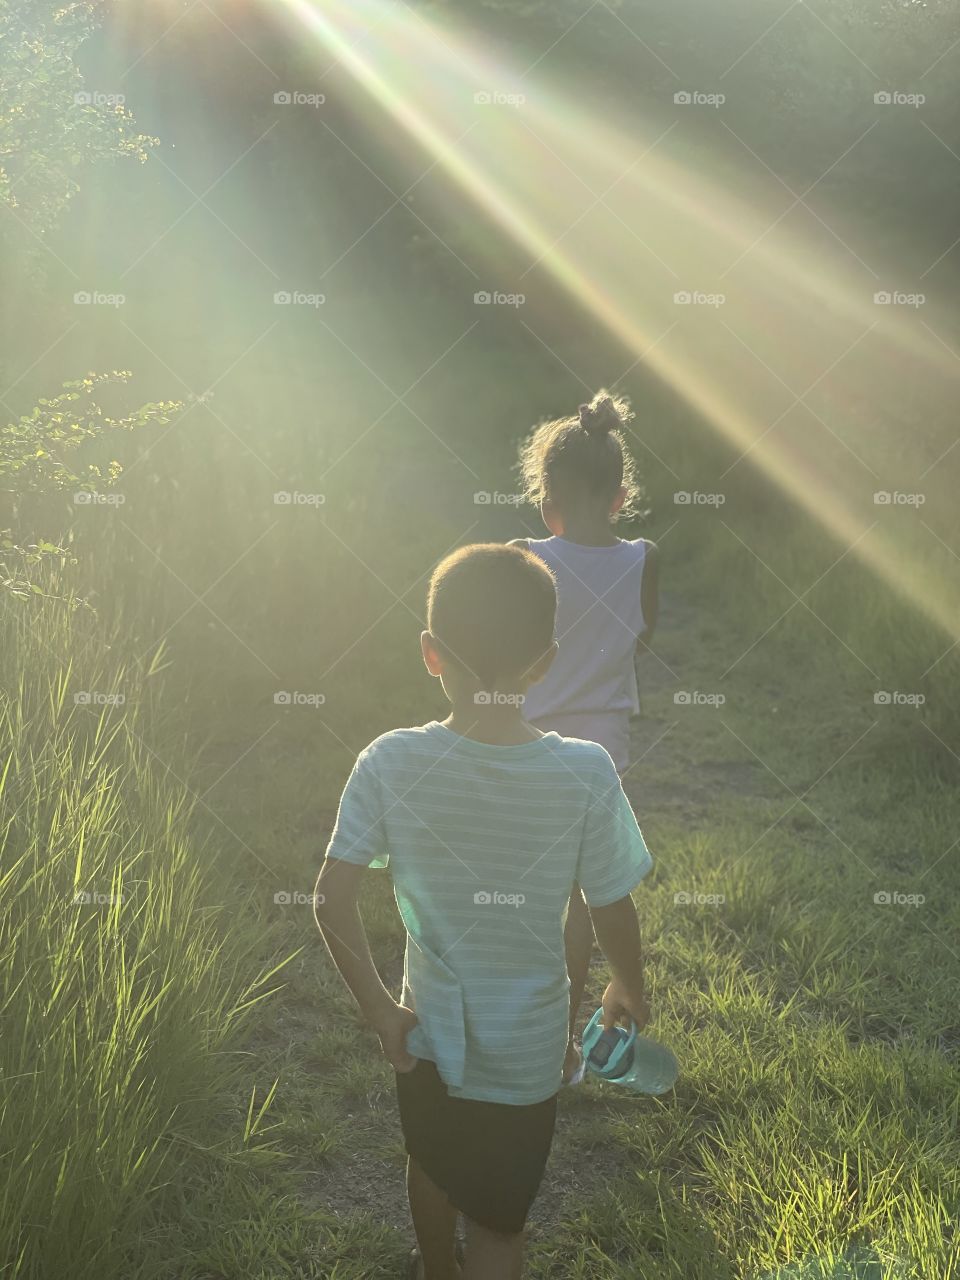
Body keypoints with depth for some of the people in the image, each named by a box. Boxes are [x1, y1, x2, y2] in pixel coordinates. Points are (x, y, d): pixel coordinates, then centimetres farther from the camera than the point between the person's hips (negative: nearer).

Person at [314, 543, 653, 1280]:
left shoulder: (390, 764, -20)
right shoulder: (586, 774, -23)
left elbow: (333, 901, -18)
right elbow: (613, 913, -12)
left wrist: (379, 1010, -4)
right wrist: (631, 989, 8)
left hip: (429, 1029, 3)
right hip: (525, 1051, -2)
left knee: (432, 1164, 31)